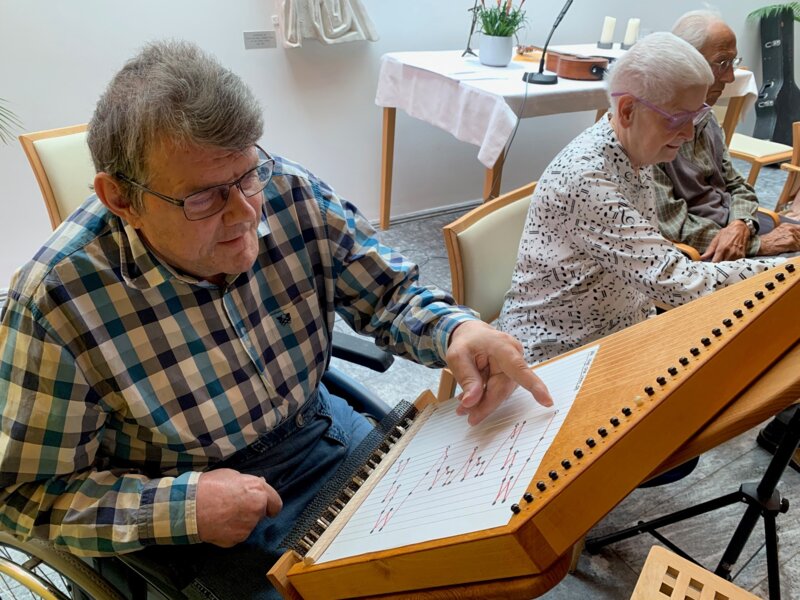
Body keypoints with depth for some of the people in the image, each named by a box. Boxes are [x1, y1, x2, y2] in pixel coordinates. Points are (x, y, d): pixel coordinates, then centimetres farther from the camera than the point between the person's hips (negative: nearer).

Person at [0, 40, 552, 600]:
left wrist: (454, 328, -26)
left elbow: (389, 290, -5)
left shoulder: (291, 193, -17)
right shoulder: (56, 300, -25)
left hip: (322, 431, 3)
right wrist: (183, 507, -26)